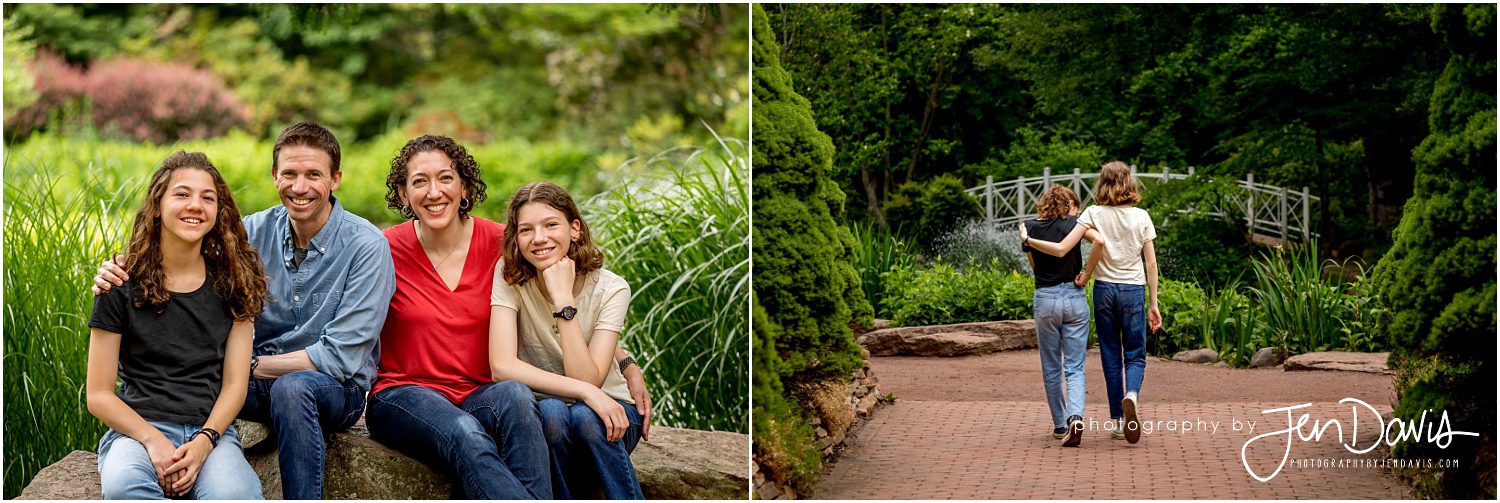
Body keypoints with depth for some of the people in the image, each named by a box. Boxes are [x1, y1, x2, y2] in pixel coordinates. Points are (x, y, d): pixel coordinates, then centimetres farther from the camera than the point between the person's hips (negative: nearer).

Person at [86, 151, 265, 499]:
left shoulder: (231, 282, 9)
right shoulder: (123, 285, 3)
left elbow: (234, 384, 6)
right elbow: (99, 395, 2)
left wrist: (204, 441, -13)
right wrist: (152, 440, -15)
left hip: (211, 430, 0)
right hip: (137, 427, 0)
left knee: (232, 495, -36)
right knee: (123, 485, -38)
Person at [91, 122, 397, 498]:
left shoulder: (365, 245, -14)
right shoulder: (256, 232, 0)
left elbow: (340, 358, -17)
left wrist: (249, 365, -18)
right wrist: (117, 280, -24)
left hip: (337, 390, -4)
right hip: (258, 383, 4)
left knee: (292, 386, -38)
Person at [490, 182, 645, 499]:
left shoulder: (611, 289, -12)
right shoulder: (509, 277, -11)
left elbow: (589, 380, -23)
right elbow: (502, 365, -22)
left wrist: (563, 300, -28)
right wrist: (585, 391, -31)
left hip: (605, 414, 0)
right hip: (540, 417, 0)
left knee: (584, 417, -34)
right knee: (551, 413, -34)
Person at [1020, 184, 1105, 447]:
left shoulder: (1030, 228, 4)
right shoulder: (1073, 223, -3)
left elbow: (1034, 265, 11)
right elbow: (1099, 241, -20)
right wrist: (1086, 273, -11)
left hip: (1044, 299, 1)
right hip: (1074, 298, -1)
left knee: (1051, 368, 14)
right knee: (1074, 367, 2)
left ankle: (1060, 425, 21)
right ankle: (1076, 417, -20)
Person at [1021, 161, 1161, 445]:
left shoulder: (1094, 214, -4)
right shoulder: (1141, 217, -1)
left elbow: (1061, 250, -11)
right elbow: (1151, 264, 0)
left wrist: (1027, 240, 2)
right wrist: (1153, 304, 7)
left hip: (1104, 290, 0)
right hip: (1134, 291, 0)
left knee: (1110, 357, 9)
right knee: (1135, 355, 7)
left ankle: (1117, 421, 10)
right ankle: (1132, 394, -25)